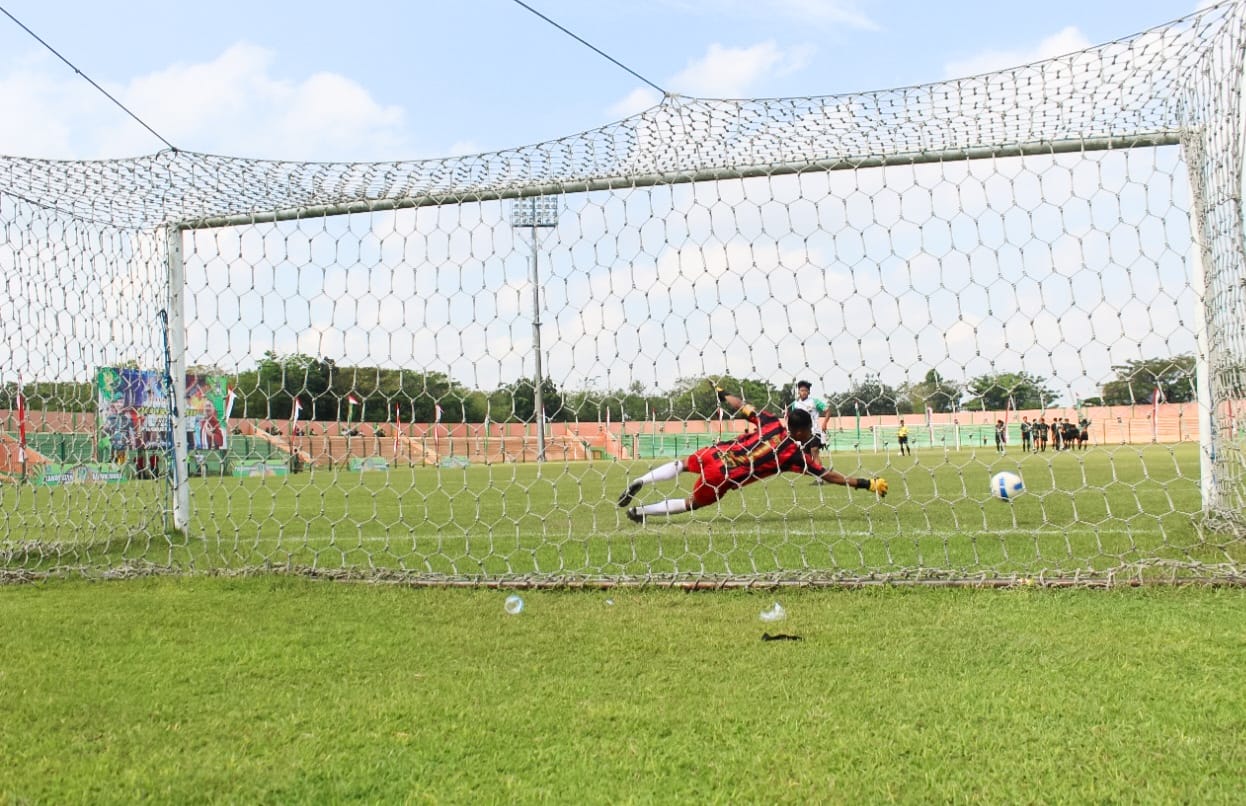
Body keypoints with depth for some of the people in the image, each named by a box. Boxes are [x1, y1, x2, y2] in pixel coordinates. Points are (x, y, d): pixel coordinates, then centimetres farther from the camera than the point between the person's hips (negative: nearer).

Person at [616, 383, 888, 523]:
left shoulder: (772, 422, 6)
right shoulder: (794, 453, -6)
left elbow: (743, 407, 15)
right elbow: (827, 475, -5)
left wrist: (721, 393, 33)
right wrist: (867, 484, 0)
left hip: (715, 453, 5)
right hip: (721, 476, -5)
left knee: (685, 464, 34)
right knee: (692, 503, 16)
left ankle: (639, 482, 22)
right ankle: (641, 511, 12)